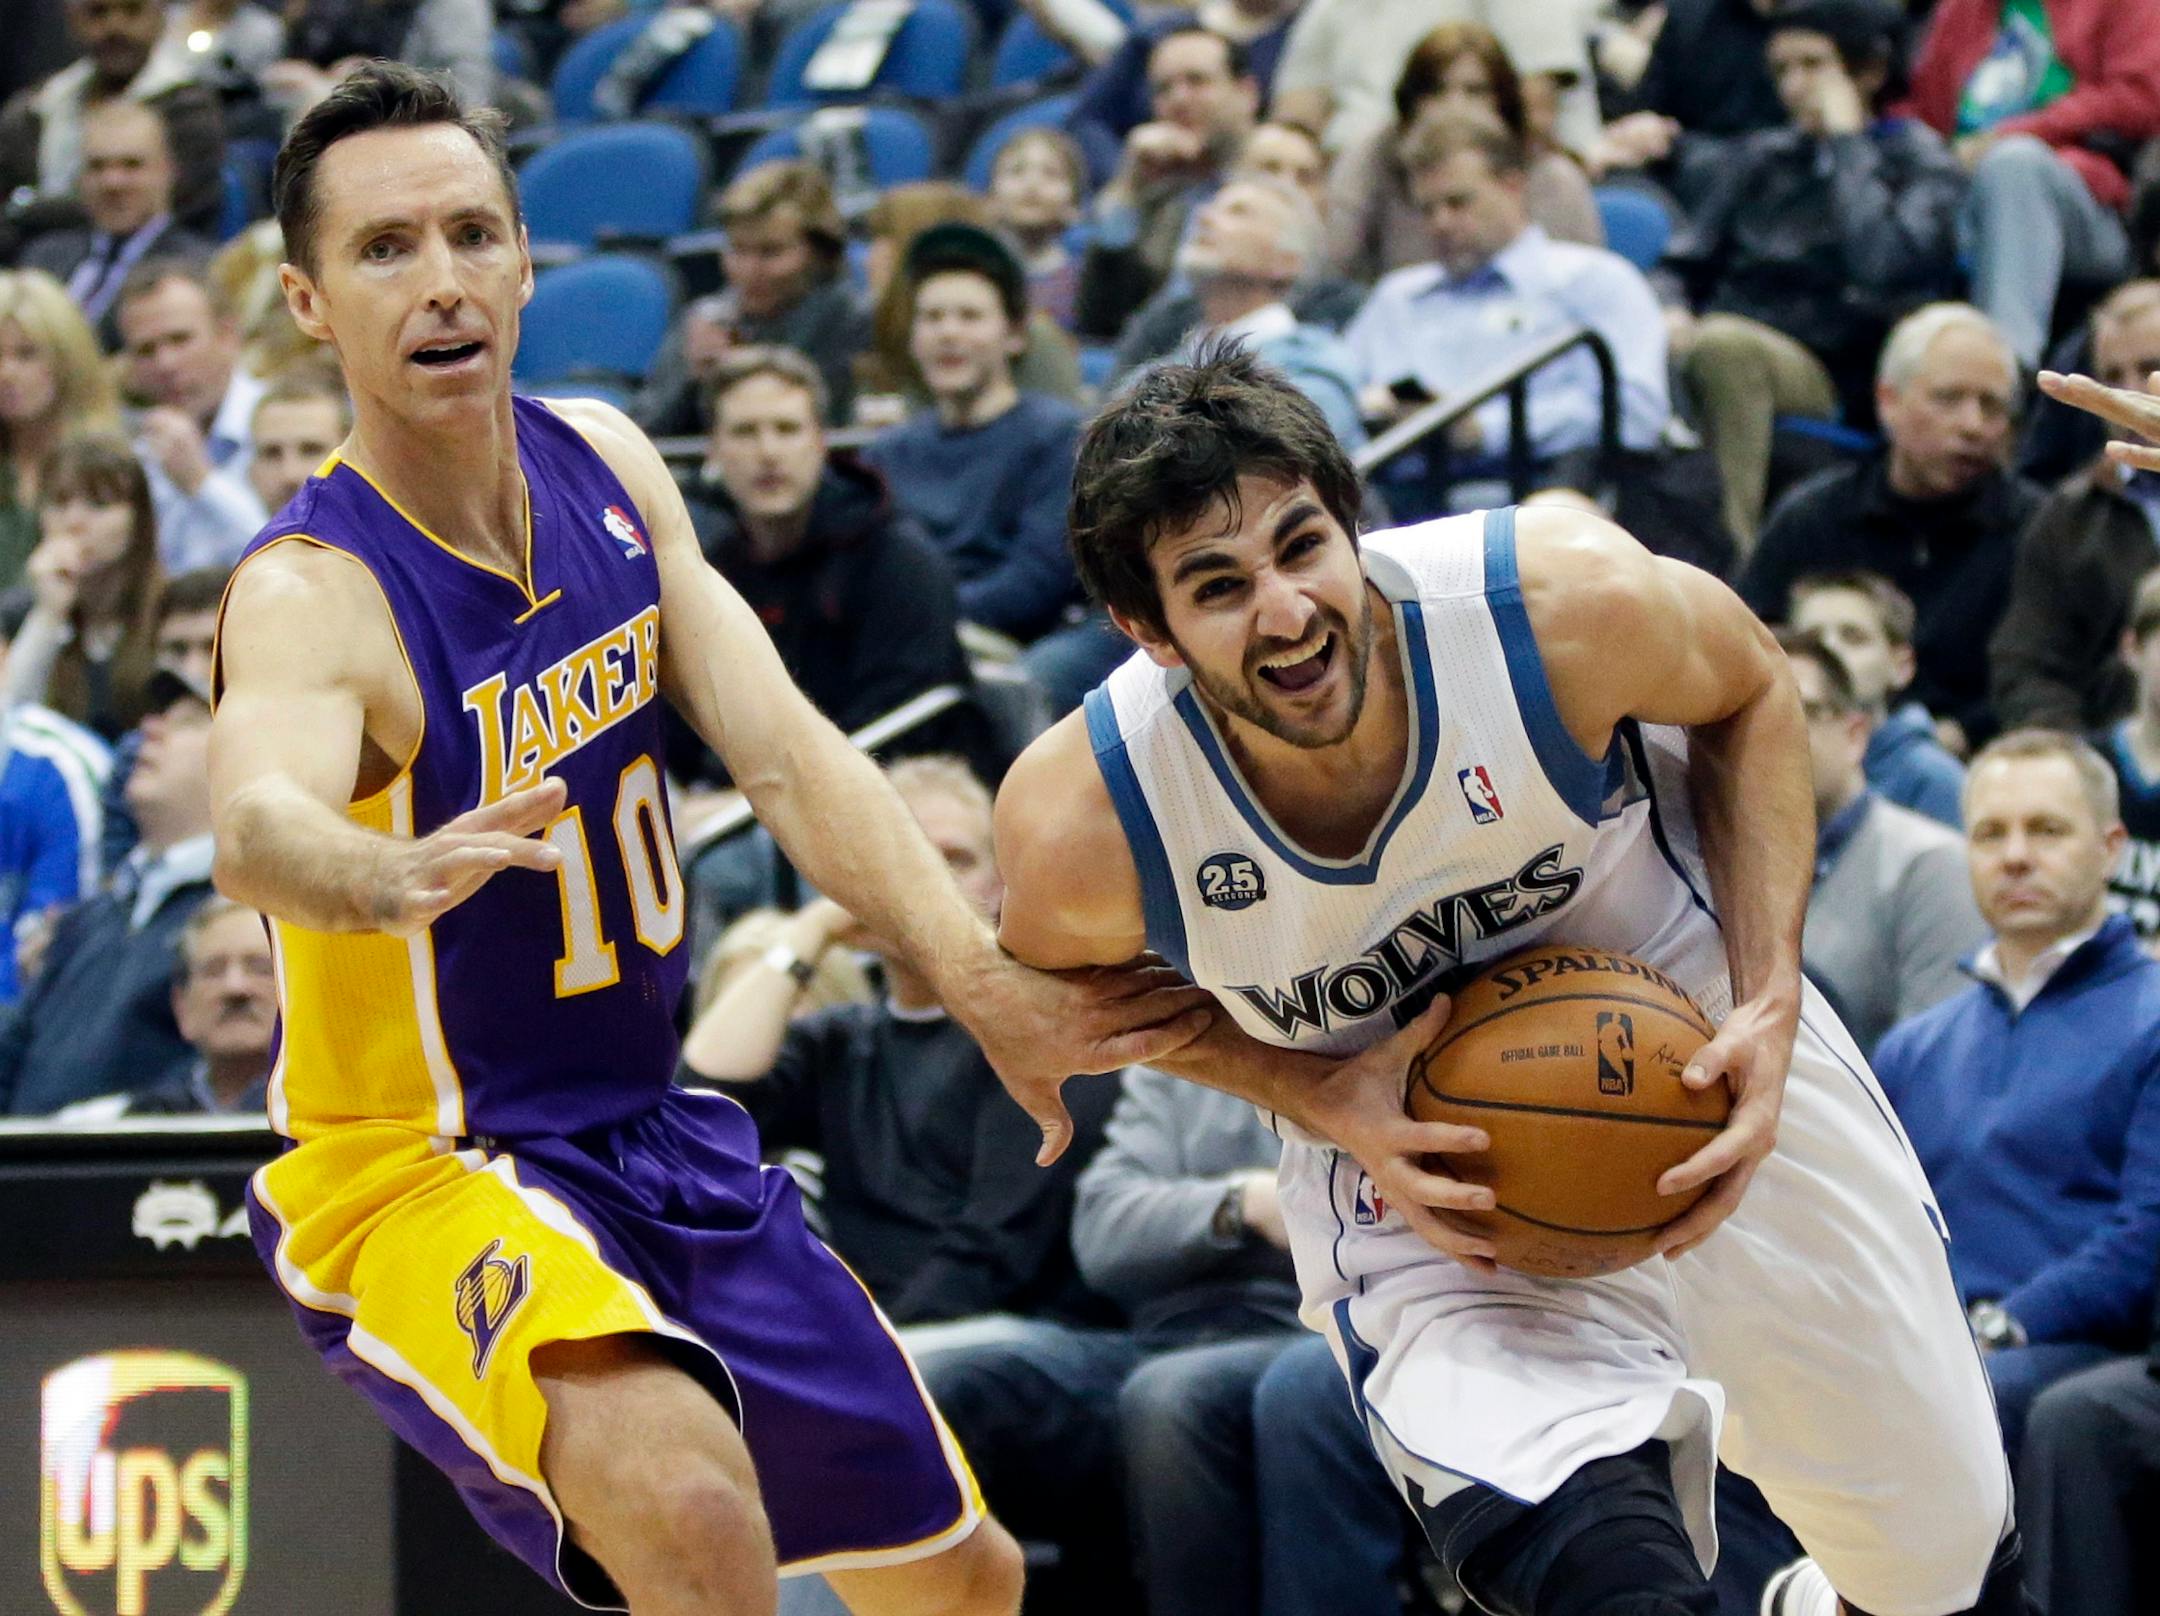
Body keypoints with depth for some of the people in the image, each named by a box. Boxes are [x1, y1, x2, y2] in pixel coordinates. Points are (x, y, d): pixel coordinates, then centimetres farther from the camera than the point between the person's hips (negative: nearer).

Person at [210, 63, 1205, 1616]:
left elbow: (789, 754, -6)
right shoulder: (312, 594, -23)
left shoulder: (604, 465, -1)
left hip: (657, 1133, 8)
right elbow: (259, 827, -45)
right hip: (422, 1176, -8)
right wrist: (393, 878, -69)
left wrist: (987, 985, -21)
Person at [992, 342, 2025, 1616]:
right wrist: (1319, 1100, -20)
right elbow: (1076, 982, -3)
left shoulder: (1569, 603, -29)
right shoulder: (1083, 830, -28)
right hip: (1414, 1166, -2)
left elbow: (1751, 693, -5)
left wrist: (1771, 1003, -17)